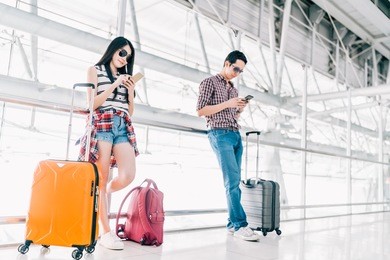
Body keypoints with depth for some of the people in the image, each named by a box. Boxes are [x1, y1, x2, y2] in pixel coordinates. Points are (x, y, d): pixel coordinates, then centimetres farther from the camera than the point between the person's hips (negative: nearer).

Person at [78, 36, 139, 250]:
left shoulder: (126, 77, 24)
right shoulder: (95, 71, 12)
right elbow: (92, 104, 0)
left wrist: (131, 92, 7)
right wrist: (114, 85, -5)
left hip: (124, 128, 4)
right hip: (102, 125, -4)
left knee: (128, 176, -13)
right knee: (101, 180, -6)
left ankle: (104, 194, 20)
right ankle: (105, 232, 0)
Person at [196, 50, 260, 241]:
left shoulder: (233, 89, 24)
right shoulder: (209, 82, 4)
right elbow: (201, 111, -6)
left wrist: (240, 109, 5)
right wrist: (226, 104, -10)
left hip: (236, 135, 7)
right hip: (220, 134, -7)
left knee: (234, 181, 4)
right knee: (232, 180, -14)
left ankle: (233, 223, 8)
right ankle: (240, 225, -13)